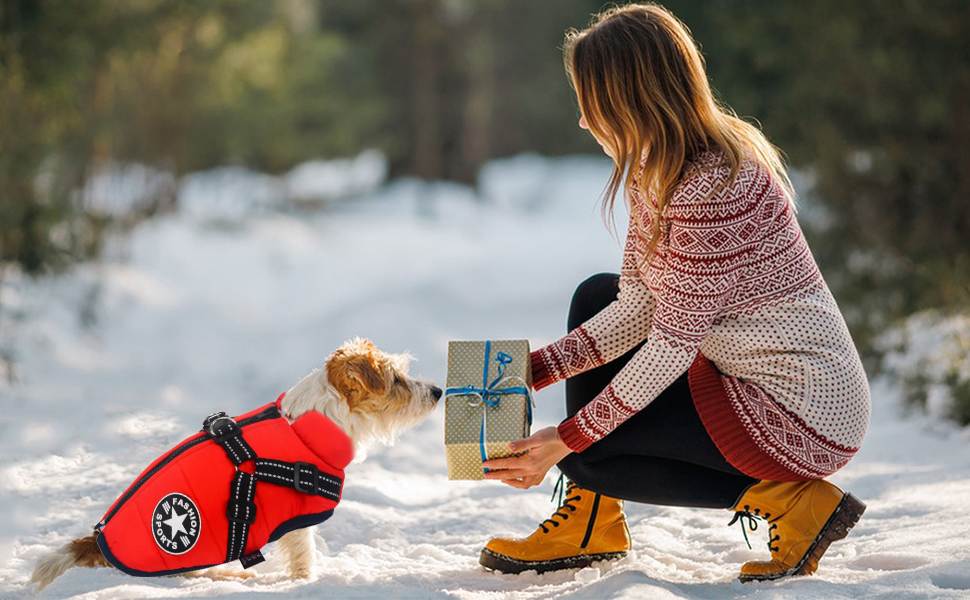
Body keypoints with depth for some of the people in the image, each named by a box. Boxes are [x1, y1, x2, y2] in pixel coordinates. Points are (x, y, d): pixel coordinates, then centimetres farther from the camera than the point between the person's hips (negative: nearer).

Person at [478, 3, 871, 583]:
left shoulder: (712, 188, -25)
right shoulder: (656, 168, 5)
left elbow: (673, 342, -23)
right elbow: (640, 311, 5)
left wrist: (568, 439, -18)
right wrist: (530, 371, -2)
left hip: (805, 419, -10)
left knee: (587, 454, -6)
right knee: (597, 296, 14)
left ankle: (788, 501, -3)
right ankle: (590, 521, 16)